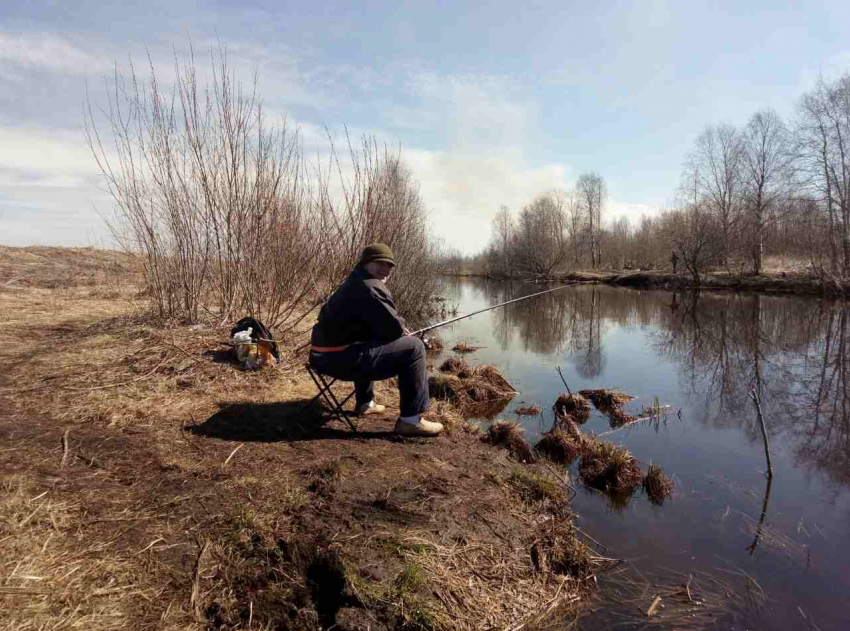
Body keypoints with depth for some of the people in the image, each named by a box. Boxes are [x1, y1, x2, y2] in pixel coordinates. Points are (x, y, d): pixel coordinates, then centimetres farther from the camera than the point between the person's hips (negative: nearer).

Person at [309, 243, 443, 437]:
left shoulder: (353, 284, 21)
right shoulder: (370, 287, -14)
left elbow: (377, 325, 31)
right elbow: (392, 328, -17)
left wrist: (399, 330, 14)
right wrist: (402, 330, 7)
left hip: (325, 354, 11)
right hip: (341, 356, -11)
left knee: (371, 347, 42)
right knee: (413, 347, -9)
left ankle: (364, 403, 46)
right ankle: (411, 420, -7)